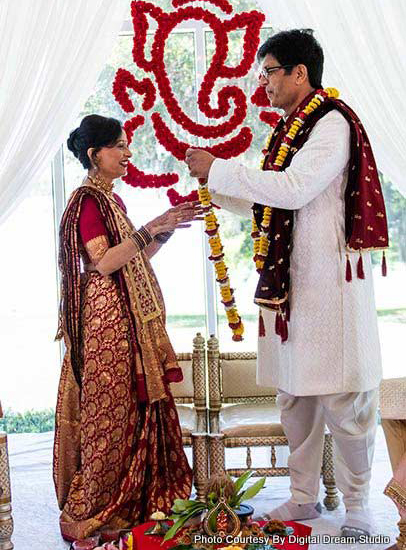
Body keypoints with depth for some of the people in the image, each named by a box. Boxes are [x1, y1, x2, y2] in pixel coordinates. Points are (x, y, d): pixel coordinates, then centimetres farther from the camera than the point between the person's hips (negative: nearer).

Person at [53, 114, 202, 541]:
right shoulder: (87, 200, -11)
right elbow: (103, 261, -22)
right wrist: (152, 228, -25)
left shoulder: (111, 199, 16)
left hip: (130, 319, 9)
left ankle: (133, 498, 22)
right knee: (109, 409, -4)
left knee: (136, 404, 11)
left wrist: (167, 228, 8)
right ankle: (94, 511, 8)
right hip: (106, 317, -9)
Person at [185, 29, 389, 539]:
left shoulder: (332, 123, -10)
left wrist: (218, 169, -16)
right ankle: (304, 497, 25)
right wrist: (215, 191, 16)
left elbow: (295, 189, -23)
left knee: (342, 399, -1)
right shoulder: (291, 128, 17)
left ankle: (356, 506, 13)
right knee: (294, 393, 12)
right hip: (288, 280, 9)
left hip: (329, 280, -9)